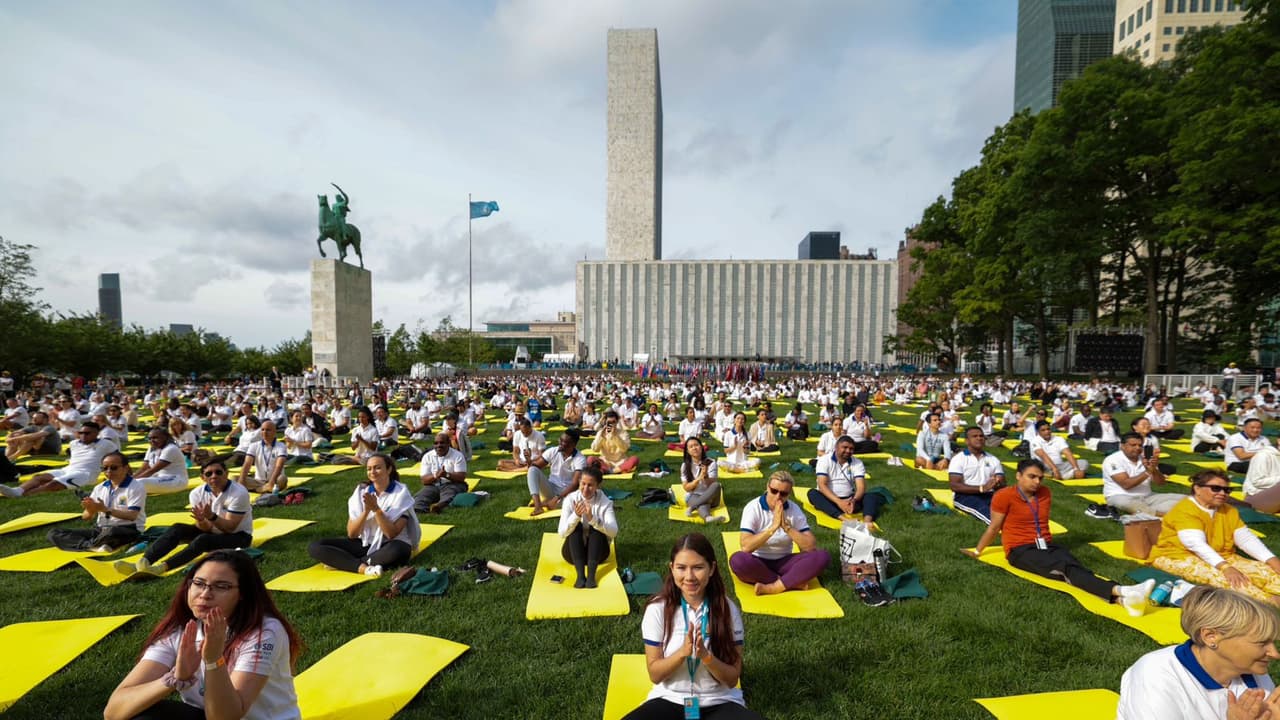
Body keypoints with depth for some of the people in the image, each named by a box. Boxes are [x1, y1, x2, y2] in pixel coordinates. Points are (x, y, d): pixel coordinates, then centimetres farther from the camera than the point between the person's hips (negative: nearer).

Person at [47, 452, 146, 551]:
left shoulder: (136, 487, -7)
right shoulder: (99, 487, 13)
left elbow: (132, 516, -18)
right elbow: (86, 517, 9)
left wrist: (105, 510, -27)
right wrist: (91, 511, -15)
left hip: (128, 531, -8)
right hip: (100, 530, 8)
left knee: (112, 532, -43)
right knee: (53, 534, -5)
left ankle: (88, 544, -12)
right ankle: (95, 547, -23)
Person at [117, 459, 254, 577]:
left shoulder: (239, 493, -22)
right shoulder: (197, 493, -7)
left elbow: (230, 528, -22)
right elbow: (206, 528, -10)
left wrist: (211, 516, -38)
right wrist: (201, 520, -32)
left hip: (238, 536, -6)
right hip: (211, 532, 6)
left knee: (203, 539, -32)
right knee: (178, 529, -16)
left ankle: (162, 567, -42)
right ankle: (142, 563, -30)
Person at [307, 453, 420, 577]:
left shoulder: (400, 492, -9)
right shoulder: (361, 491, 1)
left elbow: (392, 534, -16)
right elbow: (351, 534, -3)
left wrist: (376, 509, -22)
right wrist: (366, 511, -18)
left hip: (388, 546, -4)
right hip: (364, 543, 4)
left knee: (397, 551, -40)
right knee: (314, 546, -12)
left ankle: (340, 562, -21)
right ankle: (363, 568, -27)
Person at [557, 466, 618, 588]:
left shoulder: (605, 502, -11)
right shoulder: (570, 499, -11)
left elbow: (613, 532, -25)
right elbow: (562, 533, -19)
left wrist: (592, 518, -38)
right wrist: (576, 516, -36)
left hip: (597, 551, 0)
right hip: (574, 551, 0)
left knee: (596, 528, -26)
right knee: (576, 527, -26)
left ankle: (591, 574, -34)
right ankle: (580, 575, -35)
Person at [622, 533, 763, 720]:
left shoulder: (728, 609, -8)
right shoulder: (658, 609, -9)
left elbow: (732, 679, -4)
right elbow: (654, 675, -4)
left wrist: (706, 656, -23)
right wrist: (682, 652, -22)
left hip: (719, 703, 0)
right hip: (669, 700, 0)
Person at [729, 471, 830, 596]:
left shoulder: (794, 509, -4)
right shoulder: (753, 507, -13)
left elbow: (811, 546, -11)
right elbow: (746, 547, -24)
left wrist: (787, 526, -22)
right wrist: (773, 526, -28)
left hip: (783, 562, 3)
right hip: (758, 563, -2)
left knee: (822, 556, -20)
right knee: (738, 560, -36)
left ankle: (773, 588, -25)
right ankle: (794, 582, -20)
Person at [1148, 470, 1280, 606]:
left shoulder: (1229, 511, 12)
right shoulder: (1184, 510, -16)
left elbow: (1247, 539, 3)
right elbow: (1197, 545, -26)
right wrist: (1225, 567, -36)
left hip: (1221, 558, 8)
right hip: (1178, 558, -8)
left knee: (1265, 570, -15)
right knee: (1216, 574, -35)